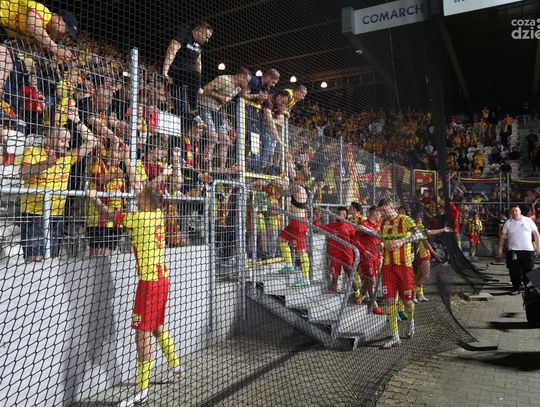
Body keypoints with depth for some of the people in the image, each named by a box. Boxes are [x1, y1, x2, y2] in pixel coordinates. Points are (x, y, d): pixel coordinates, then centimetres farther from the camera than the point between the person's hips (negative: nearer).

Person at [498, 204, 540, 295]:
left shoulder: (528, 220, 7)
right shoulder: (508, 223, 8)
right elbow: (502, 237, 9)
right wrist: (500, 249, 4)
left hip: (528, 250, 0)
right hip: (513, 251, 0)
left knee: (528, 270, 4)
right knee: (514, 271, 0)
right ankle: (516, 288, 12)